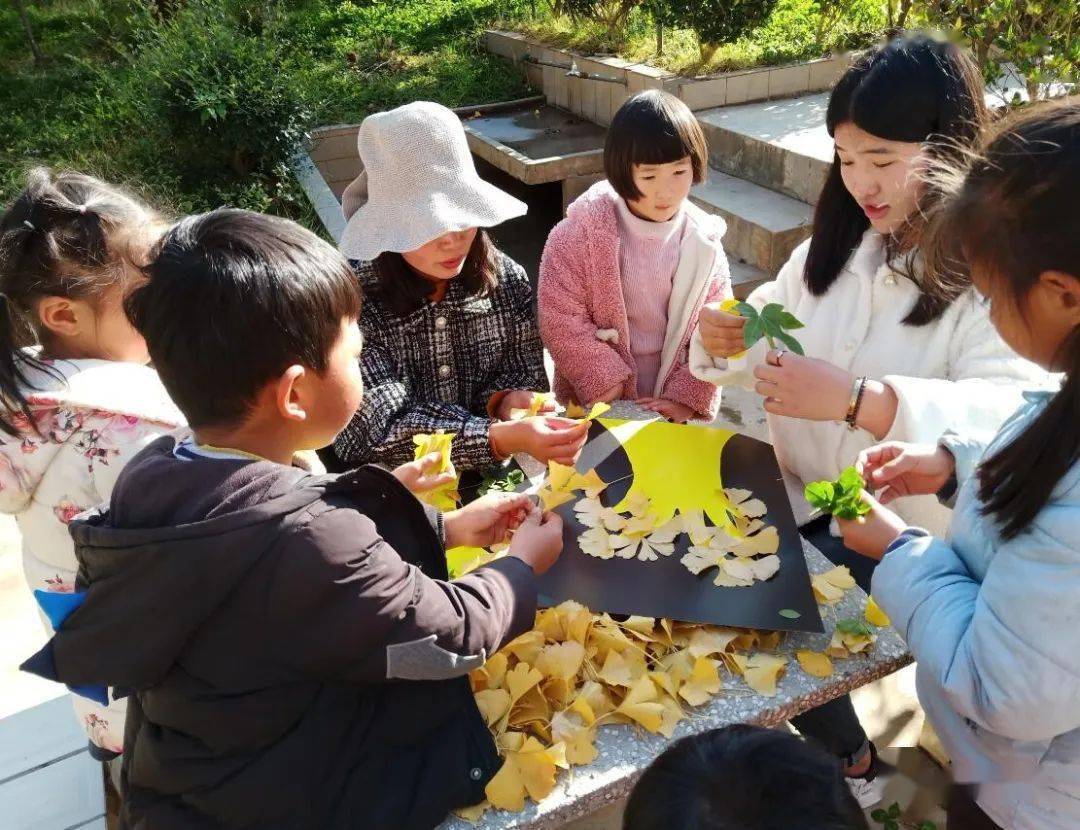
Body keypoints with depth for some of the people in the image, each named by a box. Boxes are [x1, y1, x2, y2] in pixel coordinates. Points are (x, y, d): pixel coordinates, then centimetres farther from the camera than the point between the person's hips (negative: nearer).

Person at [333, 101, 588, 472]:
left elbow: (525, 369, 4)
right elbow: (386, 429, -23)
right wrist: (505, 437, -36)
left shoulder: (506, 278, -6)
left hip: (493, 476, 2)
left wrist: (508, 398, -20)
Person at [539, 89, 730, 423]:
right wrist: (607, 384, -18)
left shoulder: (702, 242, -8)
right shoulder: (582, 232, -16)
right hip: (596, 406, -2)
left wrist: (686, 398, -13)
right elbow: (561, 319, -16)